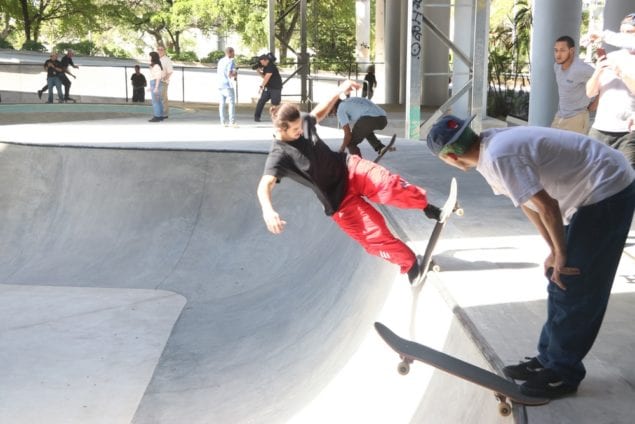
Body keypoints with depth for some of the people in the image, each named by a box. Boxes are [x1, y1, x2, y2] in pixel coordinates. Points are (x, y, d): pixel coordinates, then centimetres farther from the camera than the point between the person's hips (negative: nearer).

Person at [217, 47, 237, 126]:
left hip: (220, 85, 8)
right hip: (227, 85, -8)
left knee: (222, 103, 8)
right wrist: (234, 74, 1)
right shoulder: (230, 61, -11)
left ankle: (223, 121, 8)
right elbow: (229, 74, -20)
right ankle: (232, 122, -8)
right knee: (231, 103, -4)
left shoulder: (220, 61, 14)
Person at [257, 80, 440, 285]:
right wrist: (268, 210, -56)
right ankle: (410, 265, 10)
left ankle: (425, 205, -2)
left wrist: (339, 92, 11)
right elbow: (264, 186, -36)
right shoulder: (279, 156, -20)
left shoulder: (302, 122, -2)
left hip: (348, 168, 4)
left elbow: (319, 113, 21)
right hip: (338, 199, -4)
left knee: (389, 186, -25)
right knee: (375, 236, -11)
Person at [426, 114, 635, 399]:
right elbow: (527, 202, 11)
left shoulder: (499, 156, -26)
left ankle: (562, 373, 9)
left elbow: (547, 206, -23)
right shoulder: (490, 147, 4)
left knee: (572, 288, -4)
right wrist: (555, 251, 11)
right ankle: (549, 359, 25)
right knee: (559, 282, 14)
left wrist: (560, 253, -10)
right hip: (596, 192, 10)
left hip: (608, 192, -10)